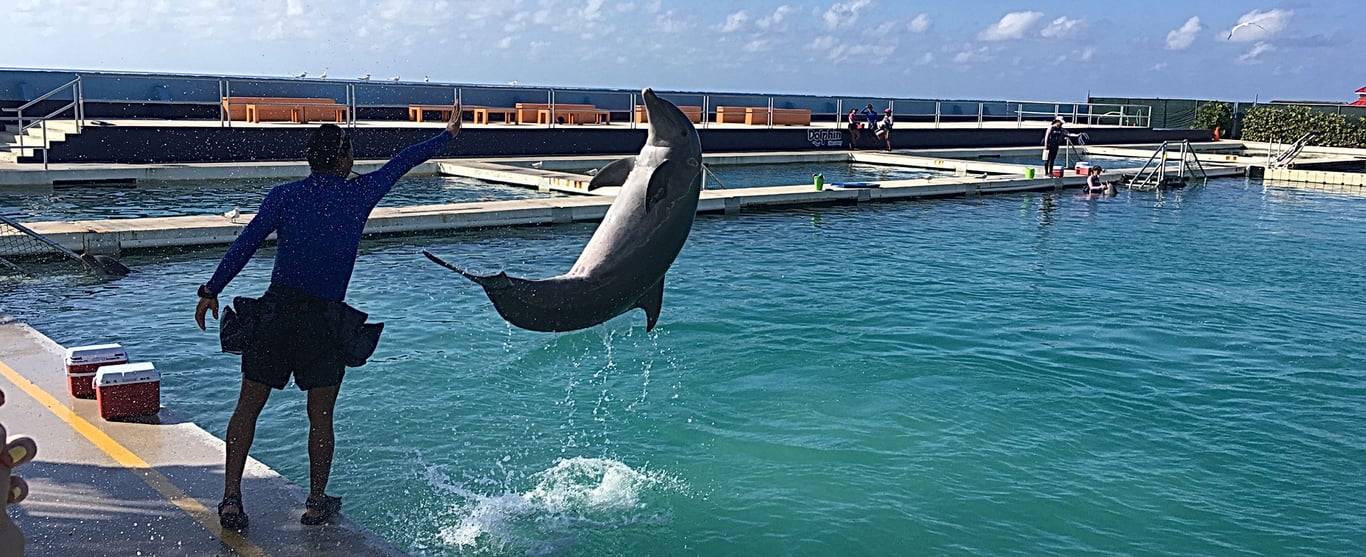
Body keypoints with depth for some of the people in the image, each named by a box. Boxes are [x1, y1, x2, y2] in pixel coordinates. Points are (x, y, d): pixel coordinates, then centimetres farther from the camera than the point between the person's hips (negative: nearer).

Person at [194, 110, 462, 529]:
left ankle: (231, 499, 6)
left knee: (247, 408, 9)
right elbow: (402, 163, 16)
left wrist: (211, 291, 5)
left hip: (275, 311, 1)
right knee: (320, 416, 10)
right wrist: (447, 135, 29)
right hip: (324, 321, -1)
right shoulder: (359, 194, 3)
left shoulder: (284, 196, 3)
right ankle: (317, 503, 15)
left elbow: (245, 245, -2)